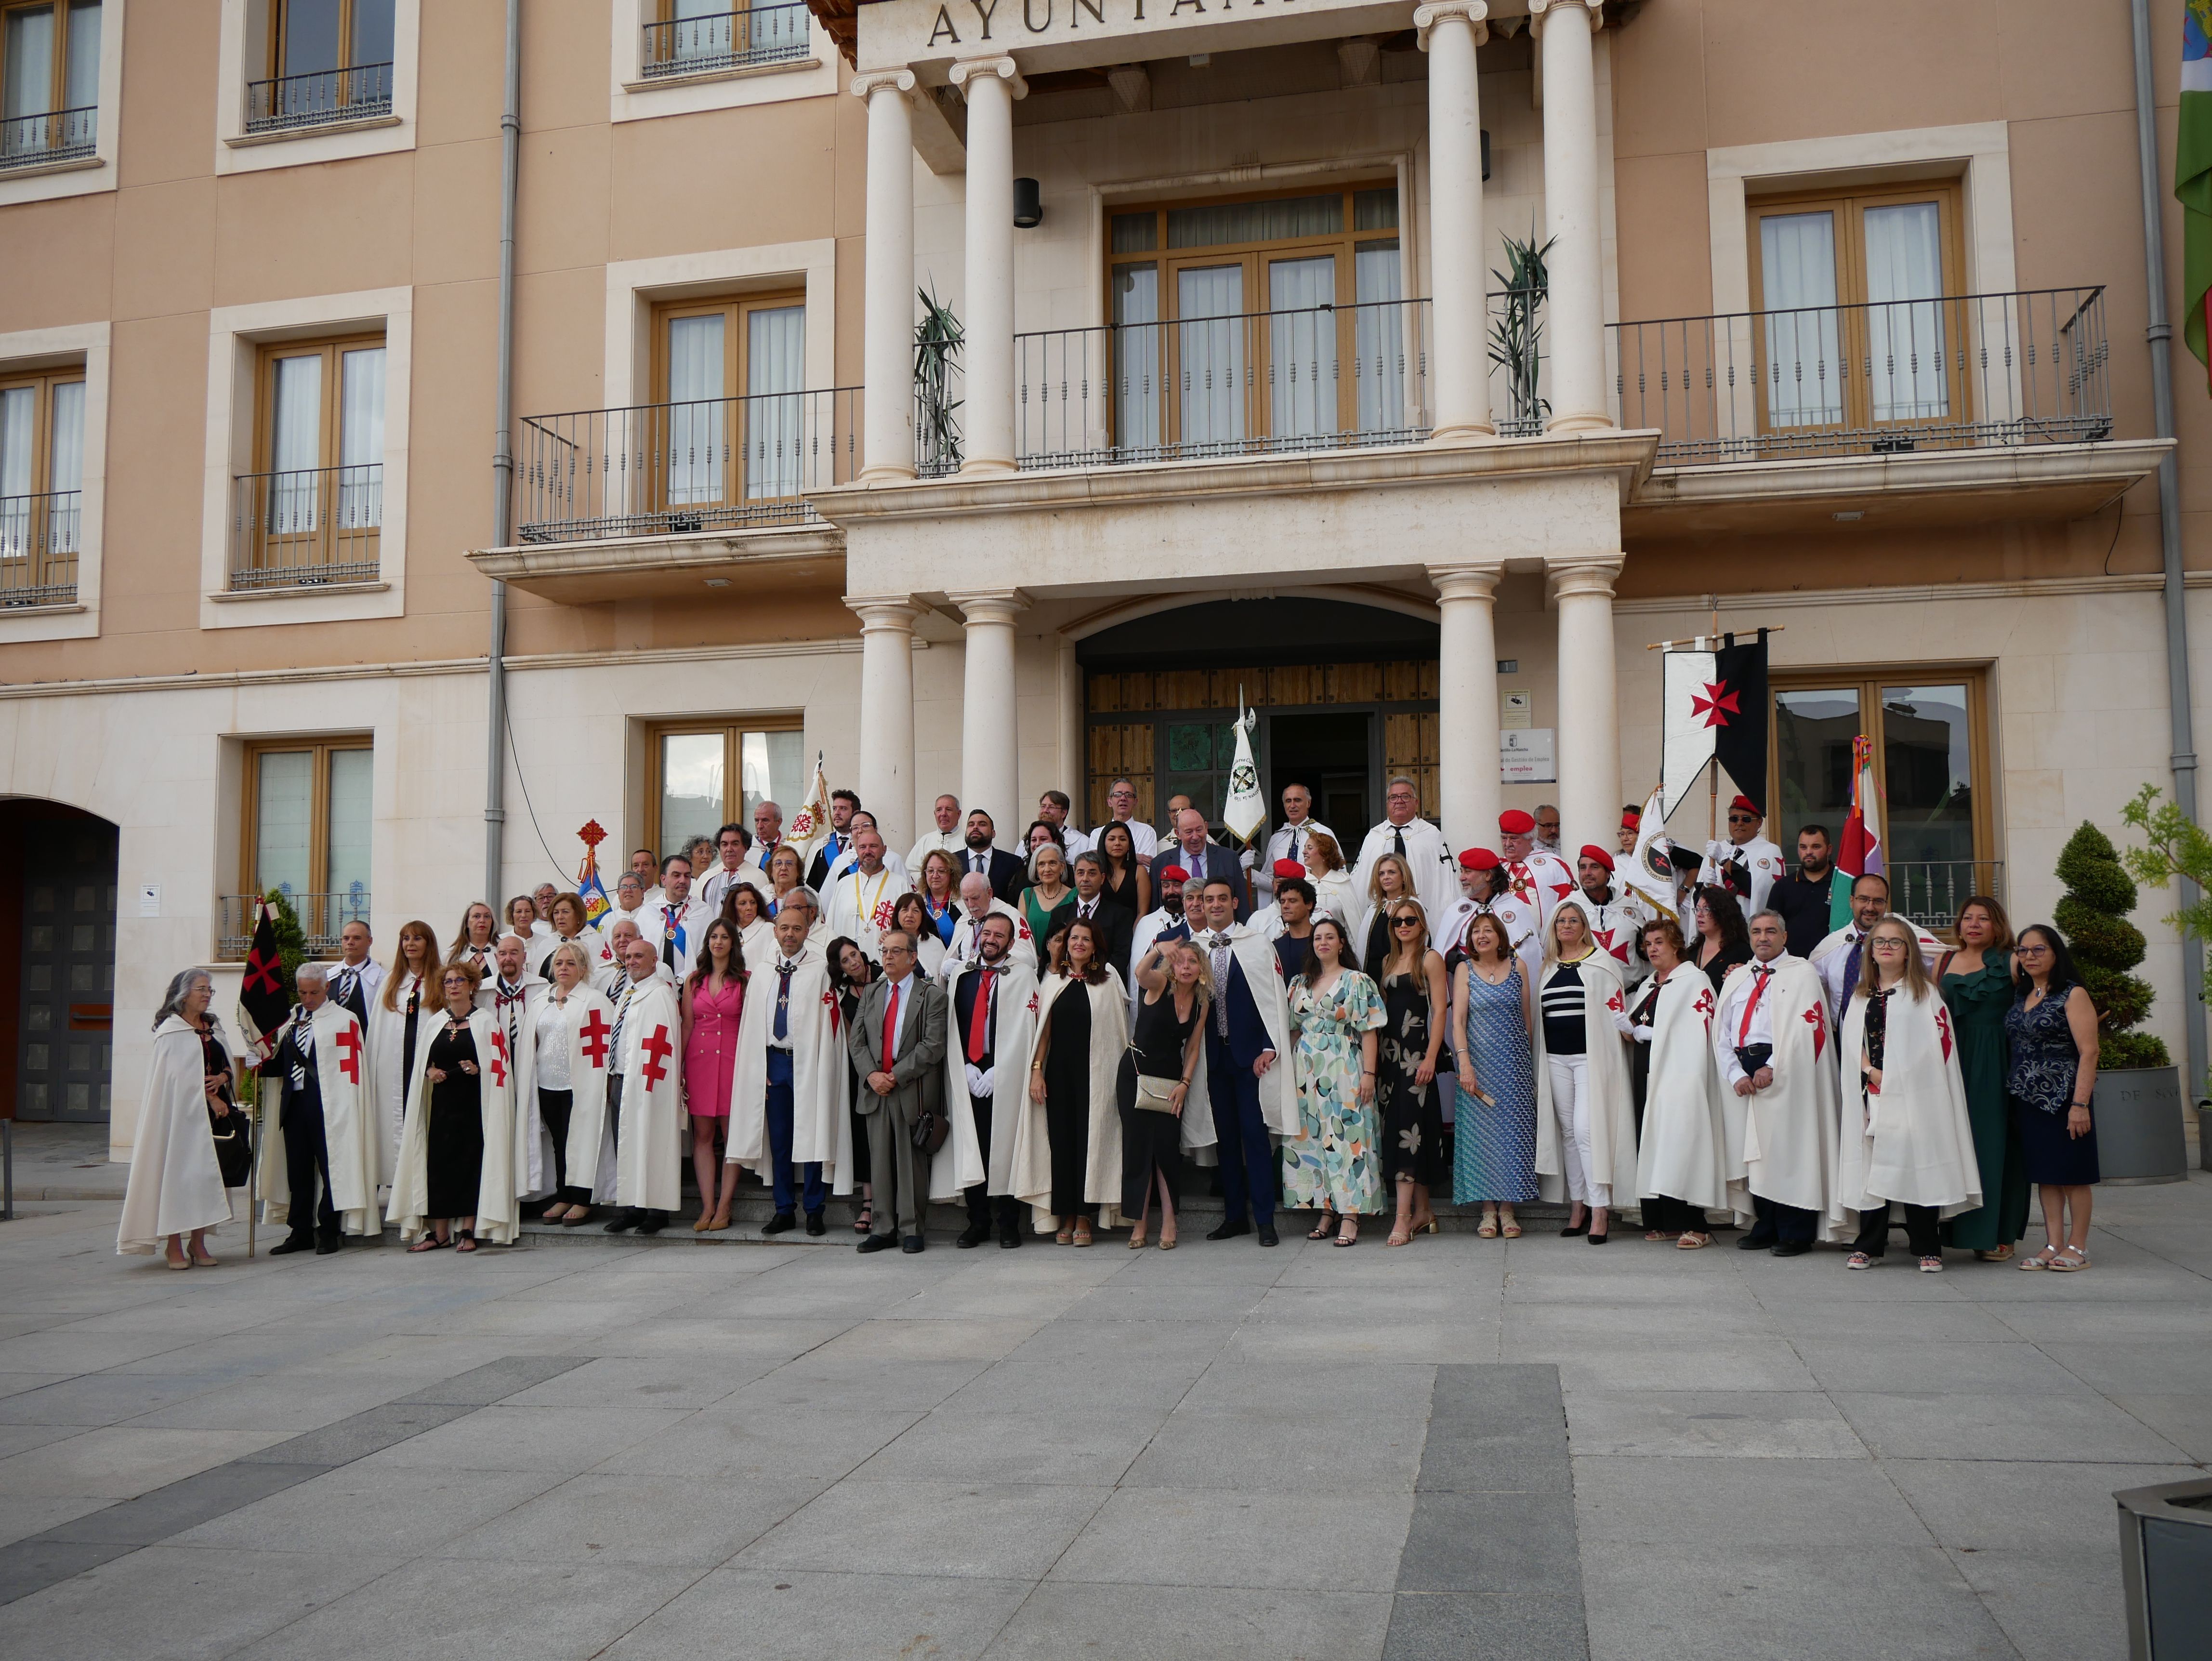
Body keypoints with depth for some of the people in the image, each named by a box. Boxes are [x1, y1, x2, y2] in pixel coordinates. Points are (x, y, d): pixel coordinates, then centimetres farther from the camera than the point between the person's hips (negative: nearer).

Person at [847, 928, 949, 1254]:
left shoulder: (932, 995, -1)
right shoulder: (871, 993, 16)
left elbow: (933, 1046, -9)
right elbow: (856, 1041, 10)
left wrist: (896, 1076, -14)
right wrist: (871, 1075, -7)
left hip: (913, 1090, -5)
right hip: (875, 1090, 5)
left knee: (911, 1162, 0)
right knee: (880, 1162, 6)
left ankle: (911, 1229, 7)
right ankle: (884, 1229, 13)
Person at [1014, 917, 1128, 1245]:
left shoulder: (1108, 984, 4)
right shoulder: (1052, 983, 11)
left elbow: (1118, 1033, 2)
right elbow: (1043, 1030, 10)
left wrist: (1122, 1076, -4)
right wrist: (1036, 1070, 0)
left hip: (1094, 1072, -2)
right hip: (1058, 1070, 2)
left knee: (1090, 1140, -3)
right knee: (1061, 1140, 2)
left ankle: (1084, 1218, 5)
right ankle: (1065, 1217, 9)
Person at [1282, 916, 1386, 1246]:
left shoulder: (1357, 982, 0)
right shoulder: (1300, 984, 14)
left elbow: (1369, 1032, -4)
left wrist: (1369, 1074, -11)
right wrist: (1289, 1070, 9)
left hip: (1344, 1070, -5)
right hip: (1306, 1072, 5)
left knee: (1346, 1138, -7)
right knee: (1310, 1139, 3)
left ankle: (1350, 1216, -5)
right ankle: (1324, 1211, 11)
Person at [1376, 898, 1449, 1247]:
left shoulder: (1430, 958, -3)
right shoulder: (1388, 962, 17)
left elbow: (1441, 1010, -9)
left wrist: (1431, 1057, -17)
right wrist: (1375, 1057, 10)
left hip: (1415, 1051, -7)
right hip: (1388, 1051, 7)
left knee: (1407, 1126, -11)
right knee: (1396, 1125, 7)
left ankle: (1404, 1217, -13)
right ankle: (1423, 1209, 16)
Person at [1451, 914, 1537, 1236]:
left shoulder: (1517, 965, 6)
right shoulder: (1465, 969, 2)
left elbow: (1527, 1017, 11)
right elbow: (1458, 1020, -4)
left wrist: (1528, 1061, 10)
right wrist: (1464, 1063, -14)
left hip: (1515, 1064, 1)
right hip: (1479, 1062, -1)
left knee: (1514, 1130, 0)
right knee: (1481, 1130, -1)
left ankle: (1507, 1209, 8)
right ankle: (1488, 1209, 6)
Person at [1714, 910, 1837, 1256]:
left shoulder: (1802, 974, 4)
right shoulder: (1737, 977, 20)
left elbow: (1803, 1029, -8)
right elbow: (1721, 1031, 12)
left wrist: (1773, 1068, -17)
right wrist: (1736, 1074, -3)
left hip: (1785, 1071, -5)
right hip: (1745, 1069, 5)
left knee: (1788, 1149, -6)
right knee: (1754, 1152, 6)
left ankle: (1795, 1234, 0)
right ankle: (1765, 1228, 15)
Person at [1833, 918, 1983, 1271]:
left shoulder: (1924, 993, 3)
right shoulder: (1861, 996, 15)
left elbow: (1941, 1041, -4)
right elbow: (1852, 1042, 11)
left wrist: (1899, 1078, -12)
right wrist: (1872, 1073, -8)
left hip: (1914, 1096, -3)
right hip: (1872, 1095, 3)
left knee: (1917, 1168, -5)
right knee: (1871, 1169, 2)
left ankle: (1928, 1249, 3)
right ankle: (1868, 1246, 9)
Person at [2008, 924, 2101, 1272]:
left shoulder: (2073, 995, -7)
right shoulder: (2020, 997, 13)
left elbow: (2089, 1052, -12)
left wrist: (2080, 1103, -19)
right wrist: (2015, 1095, 4)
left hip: (2064, 1096, -6)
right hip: (2027, 1097, 6)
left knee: (2073, 1173, 0)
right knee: (2044, 1174, 8)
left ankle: (2077, 1247, 7)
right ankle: (2053, 1245, 13)